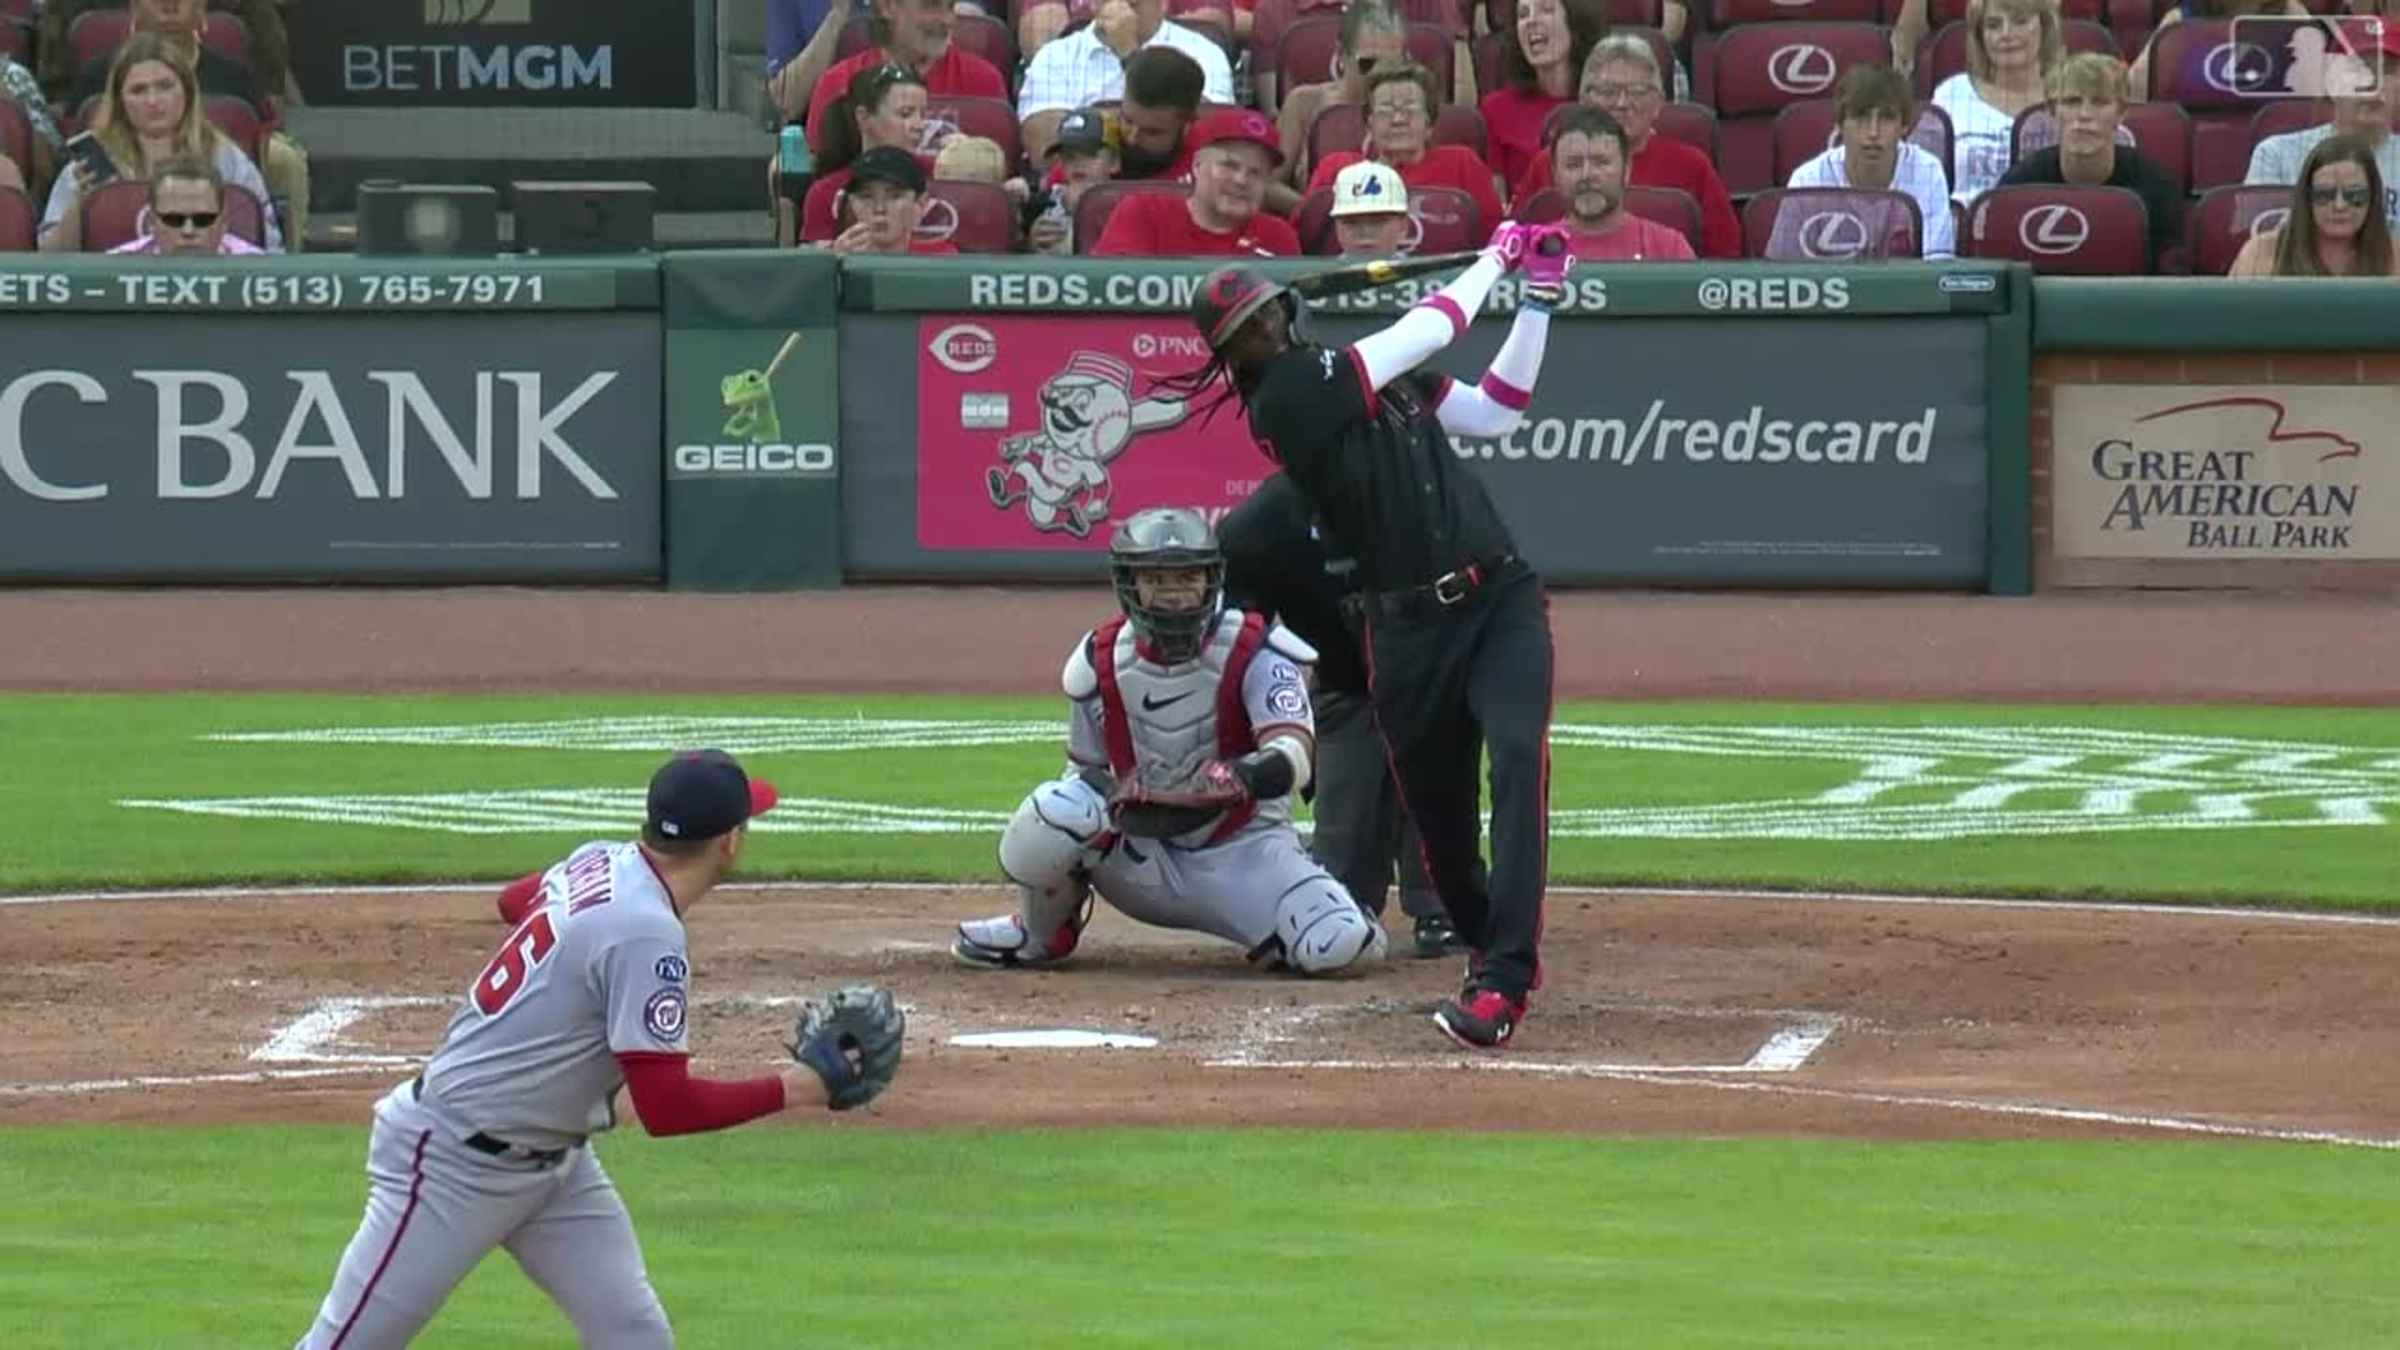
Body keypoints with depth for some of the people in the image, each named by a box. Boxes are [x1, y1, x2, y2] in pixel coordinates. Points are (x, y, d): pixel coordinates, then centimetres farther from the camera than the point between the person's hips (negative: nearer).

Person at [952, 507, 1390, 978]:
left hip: (1240, 850, -1)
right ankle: (1041, 936, 1)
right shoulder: (1102, 662, -2)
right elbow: (1085, 774, 8)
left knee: (1339, 949, -24)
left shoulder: (1254, 652, -13)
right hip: (1140, 858, 1)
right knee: (1056, 810, -30)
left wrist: (1248, 776, -51)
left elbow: (1296, 754, -27)